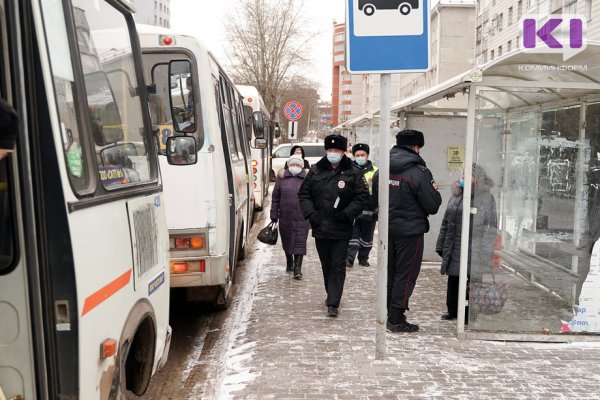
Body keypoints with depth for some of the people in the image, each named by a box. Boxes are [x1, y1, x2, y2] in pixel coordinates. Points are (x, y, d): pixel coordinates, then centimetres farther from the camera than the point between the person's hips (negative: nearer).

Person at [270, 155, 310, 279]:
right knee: (287, 241, 15)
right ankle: (289, 262, 38)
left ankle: (297, 268, -2)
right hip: (285, 218, 2)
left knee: (300, 242, -5)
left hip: (302, 218, -2)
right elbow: (275, 198, 8)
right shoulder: (282, 180, 7)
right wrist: (274, 215, 4)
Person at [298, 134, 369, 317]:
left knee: (338, 266, -3)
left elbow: (362, 197, -4)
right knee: (326, 264, 16)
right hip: (320, 227, 3)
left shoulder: (353, 173, -2)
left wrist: (346, 214, -13)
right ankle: (332, 295, 34)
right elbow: (303, 194, 8)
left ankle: (333, 303, 0)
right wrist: (311, 213, -5)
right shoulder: (315, 171, 5)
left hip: (341, 229, -3)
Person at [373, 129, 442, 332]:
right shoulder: (419, 172, -15)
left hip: (387, 229, 6)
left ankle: (391, 315, 25)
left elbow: (375, 199, 13)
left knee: (390, 273, 16)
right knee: (406, 275, 3)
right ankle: (396, 320, 6)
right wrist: (434, 190, 6)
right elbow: (433, 206, -12)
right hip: (410, 231, -6)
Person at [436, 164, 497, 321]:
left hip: (473, 251, -6)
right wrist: (441, 245, 15)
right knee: (453, 282, 14)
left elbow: (490, 228, -10)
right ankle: (453, 310, 29)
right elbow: (446, 223, 17)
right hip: (454, 250, 6)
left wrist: (485, 253, -15)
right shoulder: (455, 196, 14)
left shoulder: (486, 198, -6)